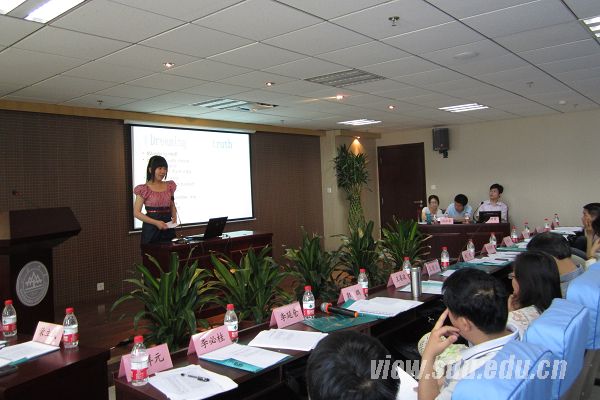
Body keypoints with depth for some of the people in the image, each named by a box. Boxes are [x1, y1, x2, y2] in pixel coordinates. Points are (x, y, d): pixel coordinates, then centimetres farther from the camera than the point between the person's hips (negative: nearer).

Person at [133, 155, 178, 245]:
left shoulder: (169, 186, 8)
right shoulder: (144, 189, -5)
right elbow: (136, 213, -8)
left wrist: (174, 217, -2)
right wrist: (156, 222, -18)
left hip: (168, 228, 4)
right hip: (151, 229, -4)